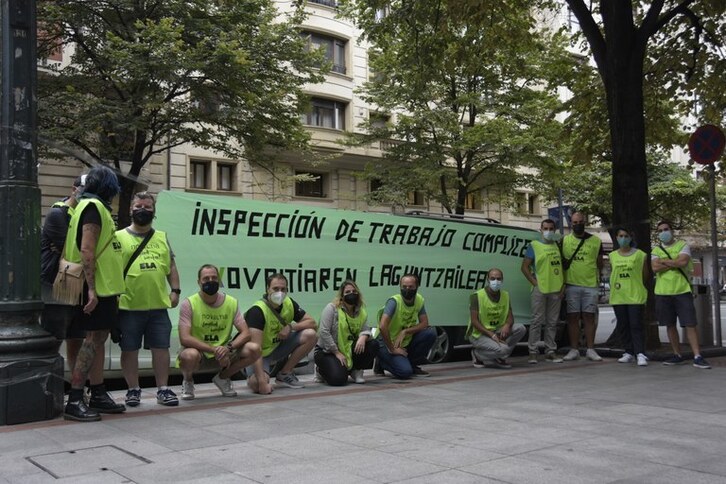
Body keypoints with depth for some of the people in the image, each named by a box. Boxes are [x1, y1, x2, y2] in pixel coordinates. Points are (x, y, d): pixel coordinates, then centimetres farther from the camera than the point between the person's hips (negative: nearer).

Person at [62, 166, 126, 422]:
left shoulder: (91, 206, 18)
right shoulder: (94, 206, -11)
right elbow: (87, 251, -20)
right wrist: (91, 288, -23)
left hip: (102, 286, 10)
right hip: (98, 286, -10)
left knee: (98, 339, 12)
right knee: (93, 339, -10)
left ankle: (98, 395, 19)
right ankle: (74, 401, -9)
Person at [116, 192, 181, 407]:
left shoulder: (162, 238, 14)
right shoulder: (119, 237, 2)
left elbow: (171, 267, 17)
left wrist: (175, 290, 6)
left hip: (158, 305, 3)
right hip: (128, 306, -3)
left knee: (161, 347, 6)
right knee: (129, 349, 6)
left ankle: (163, 390, 15)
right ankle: (133, 390, 18)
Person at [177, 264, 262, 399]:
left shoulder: (231, 302, -2)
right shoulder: (189, 304, -13)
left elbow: (246, 333, -7)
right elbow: (185, 338, -22)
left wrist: (229, 347, -27)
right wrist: (215, 350, -29)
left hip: (223, 352, 3)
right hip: (199, 352, -3)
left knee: (254, 349, -20)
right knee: (190, 355, -39)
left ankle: (222, 378, 8)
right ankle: (187, 381, 1)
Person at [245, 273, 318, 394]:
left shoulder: (289, 303, -8)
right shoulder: (257, 311, -27)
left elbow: (313, 324, -4)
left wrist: (291, 326, -24)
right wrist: (262, 382, -42)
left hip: (279, 346, 6)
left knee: (311, 335, -15)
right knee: (256, 384, -35)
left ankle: (285, 374, 0)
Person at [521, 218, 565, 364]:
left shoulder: (558, 246, 15)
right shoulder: (534, 245, 1)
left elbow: (563, 266, 18)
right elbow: (525, 267, -2)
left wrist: (563, 284, 6)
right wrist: (534, 282, -9)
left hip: (556, 289, 5)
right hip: (540, 289, -4)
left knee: (552, 322, 9)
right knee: (537, 321, -5)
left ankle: (550, 351, 15)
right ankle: (533, 352, -1)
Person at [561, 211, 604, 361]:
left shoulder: (596, 241, 6)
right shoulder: (564, 240, 6)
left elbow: (599, 263, 12)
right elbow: (560, 262, 9)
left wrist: (597, 280, 6)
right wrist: (562, 283, 4)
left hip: (591, 285, 0)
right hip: (571, 285, 0)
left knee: (589, 317, 3)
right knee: (573, 317, 2)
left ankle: (590, 349, 8)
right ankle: (574, 349, 7)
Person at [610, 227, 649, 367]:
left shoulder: (639, 255, -1)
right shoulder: (613, 256, 9)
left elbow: (645, 275, 8)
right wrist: (615, 286, 9)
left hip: (635, 295, -4)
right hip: (618, 296, 4)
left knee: (636, 326, -9)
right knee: (623, 326, 8)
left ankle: (640, 354, -9)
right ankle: (629, 352, 16)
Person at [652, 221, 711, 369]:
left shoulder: (682, 245, 4)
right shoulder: (656, 250, 10)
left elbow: (683, 262, -15)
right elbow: (655, 268, -8)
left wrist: (664, 261, -6)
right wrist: (675, 263, -10)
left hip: (682, 291, -3)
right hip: (663, 292, 3)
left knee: (690, 324, -7)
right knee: (670, 325, 9)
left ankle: (697, 357, -6)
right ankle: (677, 355, 20)